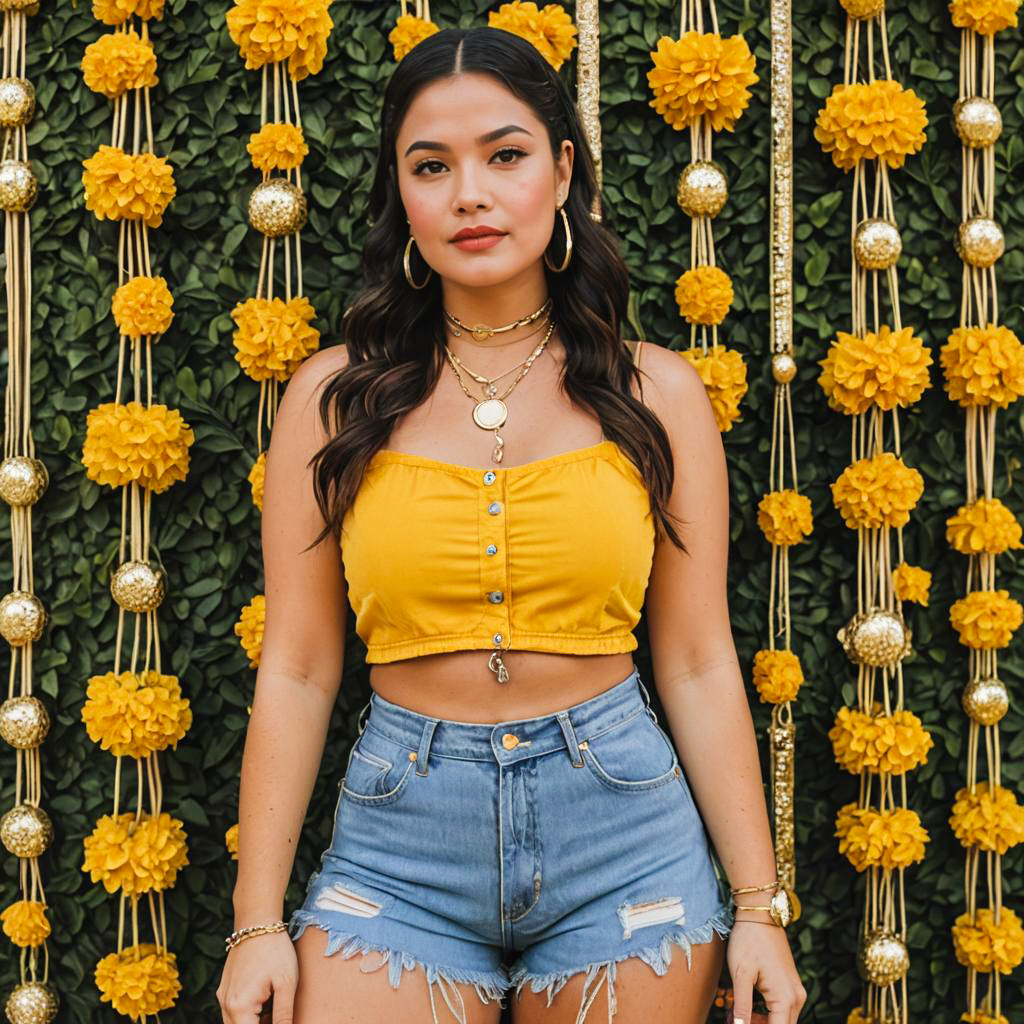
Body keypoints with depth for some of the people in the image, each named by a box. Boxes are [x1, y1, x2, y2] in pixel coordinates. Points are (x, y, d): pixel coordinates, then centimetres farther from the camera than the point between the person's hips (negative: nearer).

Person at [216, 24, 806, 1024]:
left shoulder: (655, 394, 1)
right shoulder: (337, 397, 1)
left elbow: (698, 666, 2)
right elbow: (296, 673, 1)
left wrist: (757, 906, 0)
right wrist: (258, 922, -2)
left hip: (623, 831, 1)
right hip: (398, 840, 0)